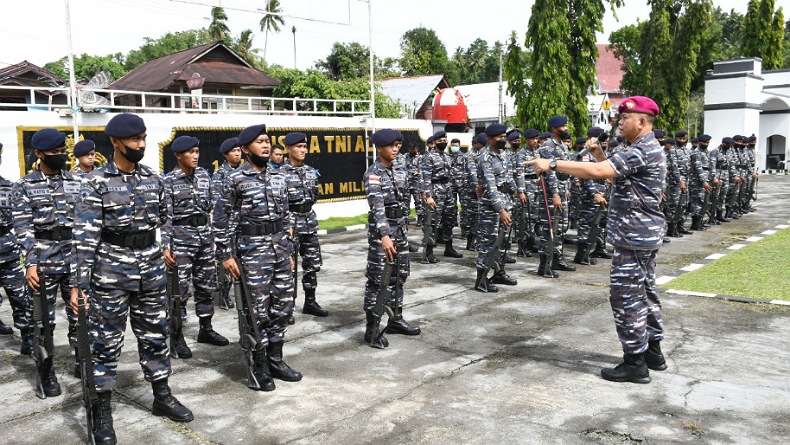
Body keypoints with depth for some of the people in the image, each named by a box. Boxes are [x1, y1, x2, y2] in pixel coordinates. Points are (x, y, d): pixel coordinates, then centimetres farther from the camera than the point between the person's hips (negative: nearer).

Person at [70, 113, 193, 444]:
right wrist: (79, 282, -18)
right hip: (110, 272, -4)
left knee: (155, 334, 14)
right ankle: (102, 411, 18)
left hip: (152, 270, 5)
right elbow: (84, 235, -14)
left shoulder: (154, 179, 5)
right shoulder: (96, 183, -9)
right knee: (106, 342, 6)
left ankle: (162, 397, 28)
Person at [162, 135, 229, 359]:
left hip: (205, 236, 5)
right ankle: (177, 337, 12)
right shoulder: (169, 181, -8)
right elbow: (166, 216, -10)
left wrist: (214, 235, 12)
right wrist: (166, 246, -15)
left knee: (206, 285, 12)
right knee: (180, 289, 0)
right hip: (181, 237, -5)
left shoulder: (204, 175, 7)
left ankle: (206, 329, 25)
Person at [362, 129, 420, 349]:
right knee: (377, 279, -4)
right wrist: (385, 235, -34)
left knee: (399, 275, 15)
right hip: (381, 229, -8)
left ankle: (396, 320, 28)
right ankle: (372, 329, 2)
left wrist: (402, 229, 17)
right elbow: (377, 207, -24)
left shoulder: (397, 172, 11)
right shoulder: (373, 173, -13)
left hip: (400, 227, 8)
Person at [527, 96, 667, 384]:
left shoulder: (641, 150, -20)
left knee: (625, 296, -5)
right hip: (644, 234, 11)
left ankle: (635, 362, 2)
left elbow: (597, 172, -31)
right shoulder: (647, 148, 15)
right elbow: (613, 172, 21)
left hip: (633, 237, -11)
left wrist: (552, 164, -28)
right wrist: (599, 153, 5)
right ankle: (653, 351, 28)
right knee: (645, 292, 17)